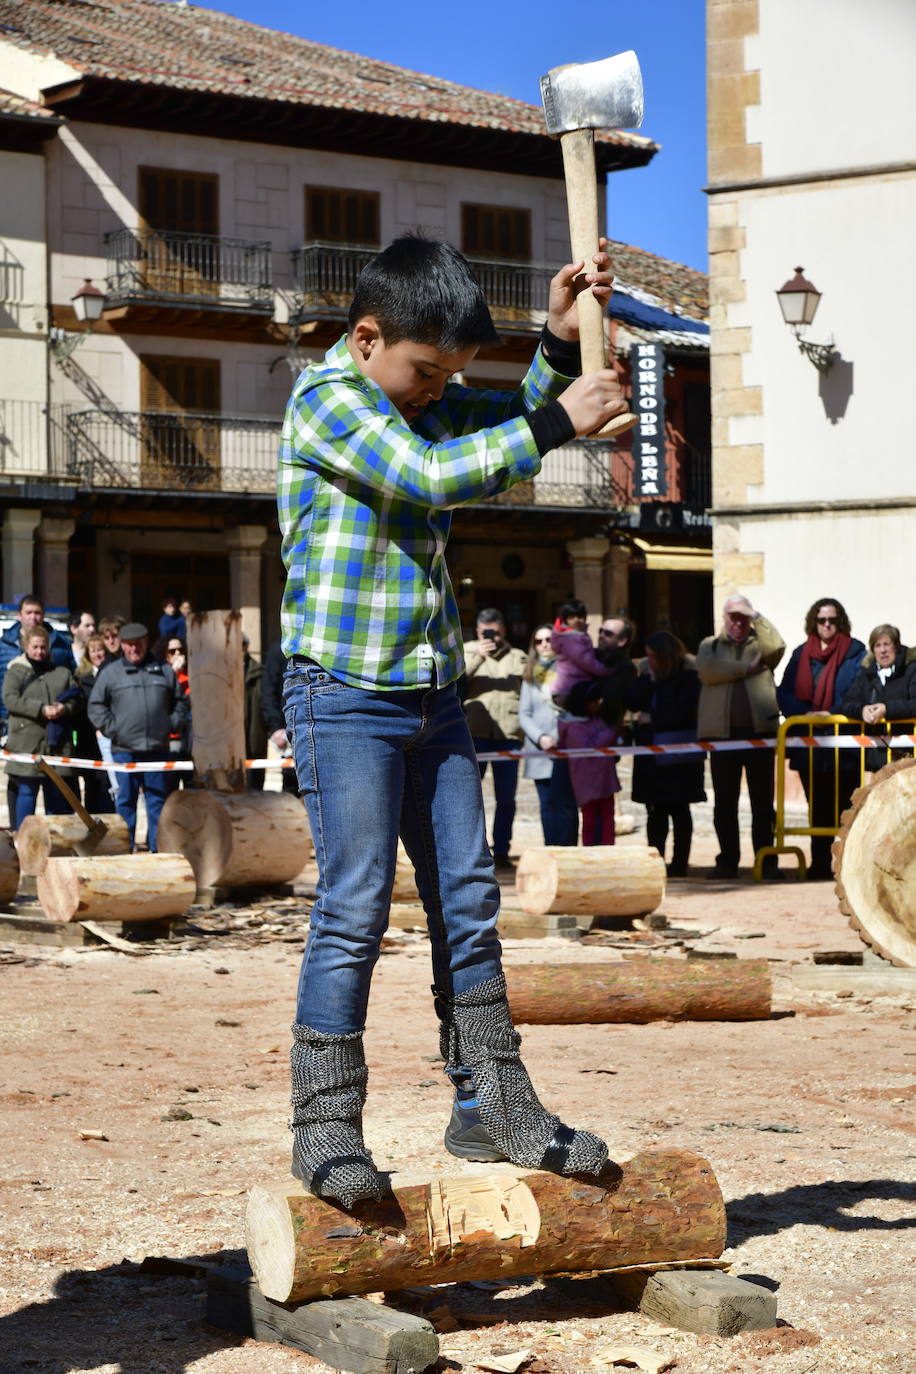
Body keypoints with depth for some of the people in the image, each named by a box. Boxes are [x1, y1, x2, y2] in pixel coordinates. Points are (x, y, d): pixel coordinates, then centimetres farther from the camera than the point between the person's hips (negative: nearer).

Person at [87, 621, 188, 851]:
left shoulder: (164, 671, 12)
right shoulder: (110, 672, 5)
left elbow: (180, 701, 19)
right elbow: (96, 706, 5)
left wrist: (173, 724, 6)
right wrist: (111, 729, -4)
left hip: (158, 748, 2)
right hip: (124, 749, -2)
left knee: (159, 801, 3)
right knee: (125, 802, 1)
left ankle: (158, 848, 8)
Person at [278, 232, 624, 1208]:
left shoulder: (428, 403, 15)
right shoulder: (325, 396, -9)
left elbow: (522, 422, 19)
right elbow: (431, 475, -21)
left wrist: (561, 340, 2)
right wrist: (556, 423, -18)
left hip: (430, 695, 8)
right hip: (345, 695, -8)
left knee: (467, 901, 8)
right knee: (355, 908, -9)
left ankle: (491, 1108, 15)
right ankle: (325, 1126, 0)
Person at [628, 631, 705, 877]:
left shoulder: (688, 677, -8)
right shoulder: (650, 676, 12)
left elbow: (681, 713, -15)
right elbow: (632, 703, 2)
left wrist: (652, 718, -7)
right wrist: (647, 678, -8)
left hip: (677, 753, -6)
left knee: (678, 809, -1)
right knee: (655, 810, 8)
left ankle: (679, 863, 3)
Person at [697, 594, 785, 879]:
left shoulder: (760, 644, 14)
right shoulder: (710, 645, 15)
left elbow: (777, 647, -10)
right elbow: (707, 670, -6)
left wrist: (757, 617, -6)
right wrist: (747, 668, -5)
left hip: (759, 731, -1)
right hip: (723, 733, 1)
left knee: (763, 801, 0)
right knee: (724, 802, 4)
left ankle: (767, 862, 3)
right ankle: (727, 861, 11)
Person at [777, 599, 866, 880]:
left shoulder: (855, 653, 3)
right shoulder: (801, 654, 14)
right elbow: (784, 693, 8)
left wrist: (833, 714, -15)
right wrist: (806, 713, -10)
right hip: (810, 746, 3)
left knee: (846, 808, -4)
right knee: (818, 809, 6)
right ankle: (819, 864, 11)